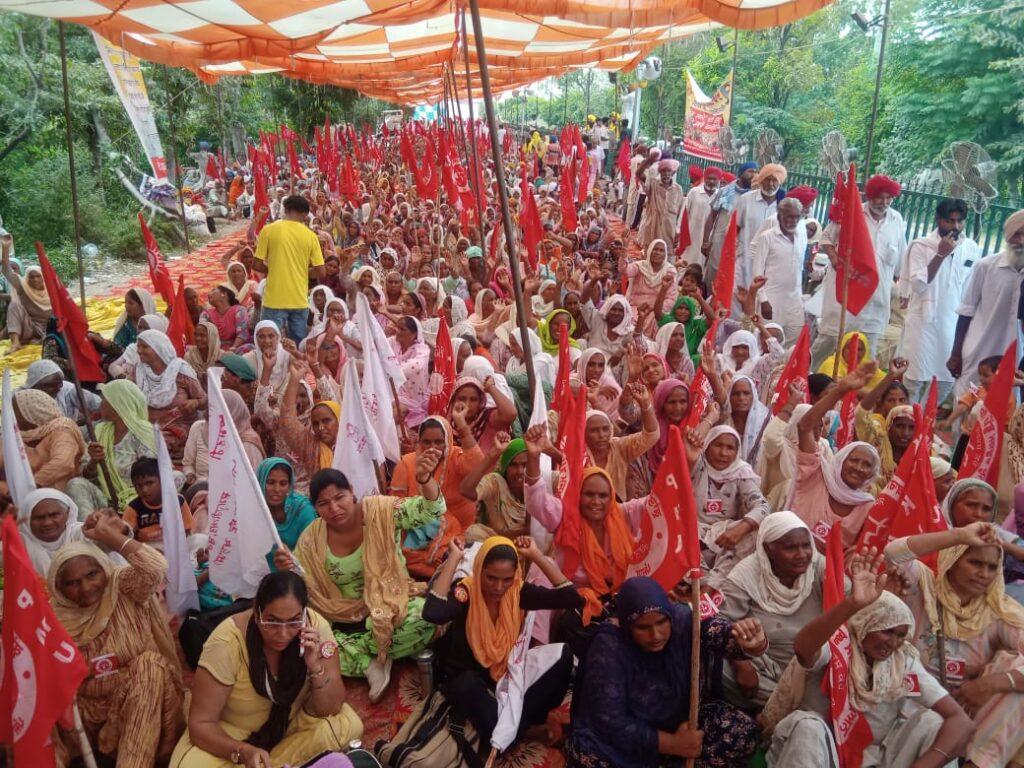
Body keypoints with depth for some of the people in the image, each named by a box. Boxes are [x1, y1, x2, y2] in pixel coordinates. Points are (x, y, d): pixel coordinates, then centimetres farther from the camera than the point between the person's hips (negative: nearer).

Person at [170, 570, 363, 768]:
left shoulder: (316, 626, -22)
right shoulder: (227, 642, -29)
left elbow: (331, 708, -16)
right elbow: (201, 723, -21)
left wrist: (316, 667, -35)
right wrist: (243, 751, -38)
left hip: (291, 721, 2)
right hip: (233, 731, -1)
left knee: (349, 725, -24)